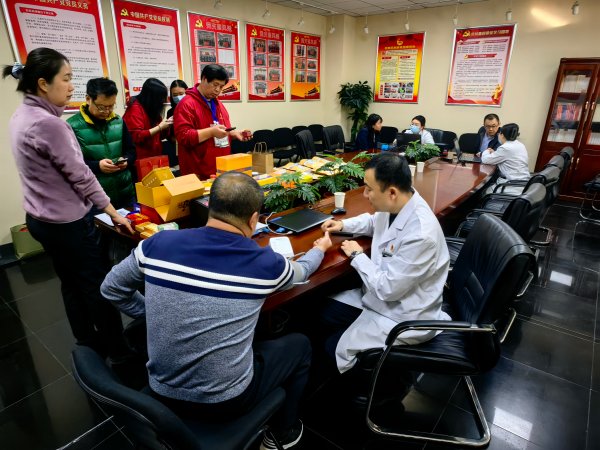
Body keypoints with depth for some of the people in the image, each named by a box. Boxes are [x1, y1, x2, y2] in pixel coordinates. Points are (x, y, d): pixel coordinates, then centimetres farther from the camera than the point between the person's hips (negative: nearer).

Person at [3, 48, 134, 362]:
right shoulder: (48, 124, -24)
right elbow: (80, 177, -20)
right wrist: (113, 213, -12)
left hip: (40, 218, 9)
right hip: (67, 223, -9)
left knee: (71, 284, 19)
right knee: (99, 287, 5)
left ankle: (88, 344, 36)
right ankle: (117, 352, 21)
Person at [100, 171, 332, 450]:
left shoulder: (158, 244, -11)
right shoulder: (264, 262, -17)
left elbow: (111, 288, 5)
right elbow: (299, 272, 6)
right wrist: (320, 248, 27)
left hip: (162, 392, 5)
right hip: (225, 401, -4)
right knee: (300, 345, 20)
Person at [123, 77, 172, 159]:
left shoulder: (151, 108, 10)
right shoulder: (135, 108, -11)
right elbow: (137, 137, -20)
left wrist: (166, 126, -2)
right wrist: (160, 127, -20)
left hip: (155, 156, 7)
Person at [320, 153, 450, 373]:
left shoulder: (420, 235, -35)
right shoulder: (397, 204, -9)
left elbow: (387, 289, -27)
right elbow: (374, 221, 16)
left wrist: (357, 256, -15)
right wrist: (343, 224, 2)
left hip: (403, 316, -8)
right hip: (383, 292, 8)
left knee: (334, 347, -2)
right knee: (325, 312, 8)